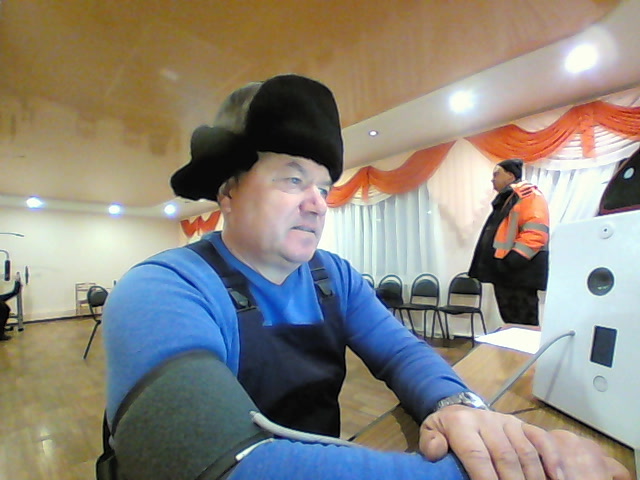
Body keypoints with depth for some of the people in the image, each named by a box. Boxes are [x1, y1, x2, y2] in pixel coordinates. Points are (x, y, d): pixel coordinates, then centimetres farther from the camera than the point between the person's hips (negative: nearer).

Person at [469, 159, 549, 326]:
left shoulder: (529, 195, -9)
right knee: (510, 320, 15)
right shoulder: (504, 198, 21)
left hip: (519, 271, -10)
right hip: (504, 270, 10)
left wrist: (513, 259, -25)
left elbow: (535, 233, -21)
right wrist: (501, 262, 21)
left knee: (523, 323, -3)